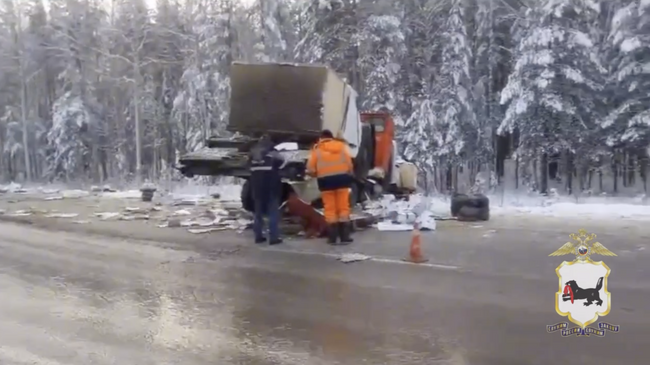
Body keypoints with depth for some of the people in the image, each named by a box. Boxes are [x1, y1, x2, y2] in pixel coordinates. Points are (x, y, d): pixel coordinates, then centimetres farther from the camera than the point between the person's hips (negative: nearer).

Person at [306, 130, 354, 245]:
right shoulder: (342, 145, 11)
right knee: (343, 206, 5)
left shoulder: (317, 149, 7)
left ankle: (332, 237, 3)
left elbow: (310, 169, 0)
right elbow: (349, 163, 3)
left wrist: (316, 174, 18)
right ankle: (345, 236, 4)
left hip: (325, 180, -1)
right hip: (341, 177, 1)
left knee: (330, 208, 4)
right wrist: (349, 175, 18)